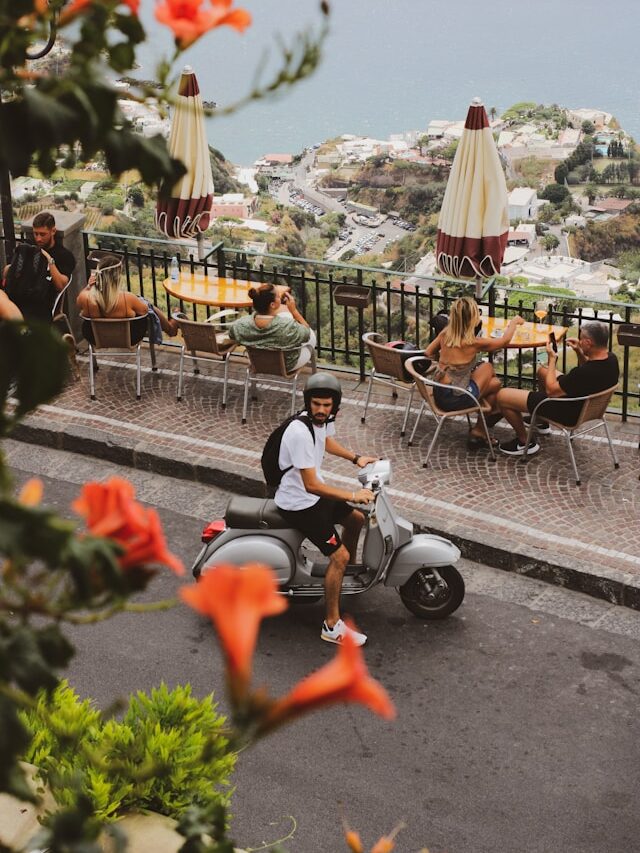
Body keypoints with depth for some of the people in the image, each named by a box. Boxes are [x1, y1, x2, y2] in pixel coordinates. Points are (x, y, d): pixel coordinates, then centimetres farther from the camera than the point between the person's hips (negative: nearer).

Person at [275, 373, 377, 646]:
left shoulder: (325, 419, -5)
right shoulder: (300, 433, -33)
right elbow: (311, 485, -34)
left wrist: (356, 458, 9)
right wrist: (352, 495, -32)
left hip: (313, 491, 10)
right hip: (299, 503, -10)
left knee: (356, 519, 26)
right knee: (338, 556, -13)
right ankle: (332, 626, -6)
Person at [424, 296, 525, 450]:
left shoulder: (445, 334, -2)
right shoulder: (474, 343, -16)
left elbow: (428, 353, 12)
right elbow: (504, 340, 0)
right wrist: (514, 322, 17)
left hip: (439, 395, 6)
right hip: (457, 400, -6)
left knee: (494, 383, 21)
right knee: (488, 367, 18)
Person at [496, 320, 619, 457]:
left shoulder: (583, 373, -39)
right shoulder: (611, 359, -13)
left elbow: (551, 390, -24)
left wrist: (552, 358, -14)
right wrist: (579, 352, -4)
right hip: (585, 404, 9)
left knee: (502, 396, -7)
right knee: (542, 370, 32)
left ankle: (524, 442, 12)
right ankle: (542, 423, 42)